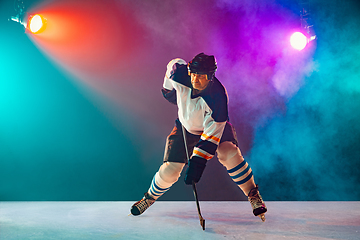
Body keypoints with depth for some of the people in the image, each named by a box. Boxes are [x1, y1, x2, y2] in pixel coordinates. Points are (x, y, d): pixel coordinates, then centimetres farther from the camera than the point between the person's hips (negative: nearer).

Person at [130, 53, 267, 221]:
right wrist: (168, 88, 12)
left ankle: (253, 195, -10)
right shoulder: (179, 73, -27)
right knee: (170, 170, -5)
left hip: (215, 126, -2)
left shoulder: (218, 95, -36)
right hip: (186, 127, 2)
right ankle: (150, 197, 25)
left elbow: (212, 132, -36)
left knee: (229, 154, -30)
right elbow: (174, 63, 0)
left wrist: (198, 161, -39)